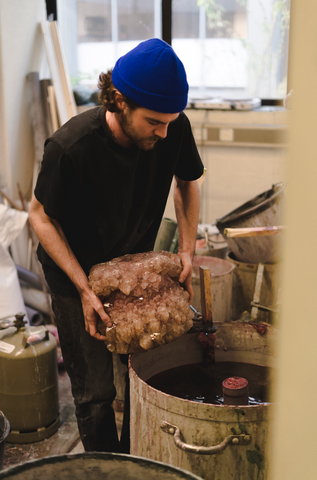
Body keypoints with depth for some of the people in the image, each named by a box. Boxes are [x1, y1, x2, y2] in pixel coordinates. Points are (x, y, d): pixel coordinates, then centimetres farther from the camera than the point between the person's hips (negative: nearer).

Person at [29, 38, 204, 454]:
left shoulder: (175, 129, -19)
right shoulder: (69, 146, -31)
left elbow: (188, 182, 2)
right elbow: (40, 216, -17)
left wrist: (187, 249, -8)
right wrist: (86, 289, -22)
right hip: (76, 274, -4)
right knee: (96, 392, 1)